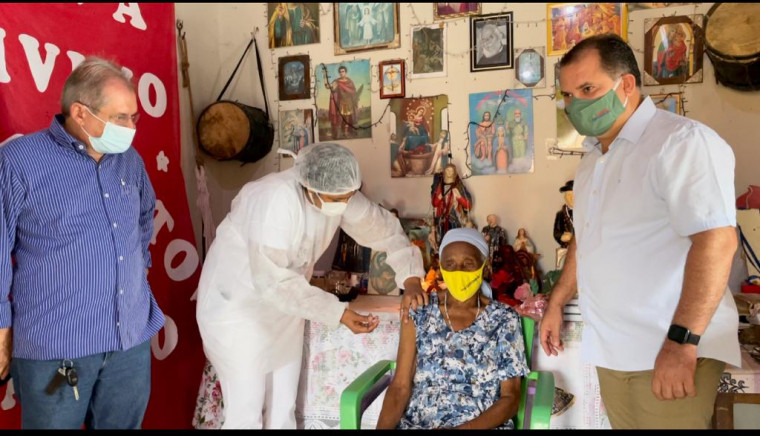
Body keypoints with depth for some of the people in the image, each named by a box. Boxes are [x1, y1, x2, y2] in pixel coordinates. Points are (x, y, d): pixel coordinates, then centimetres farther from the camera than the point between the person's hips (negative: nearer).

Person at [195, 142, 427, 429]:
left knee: (283, 410, 14)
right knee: (247, 413, -1)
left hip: (284, 305, 7)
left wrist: (410, 280, -12)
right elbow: (272, 281, -33)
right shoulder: (275, 199, -33)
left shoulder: (340, 194, -12)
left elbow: (383, 226, 1)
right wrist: (340, 314, -34)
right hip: (237, 306, -6)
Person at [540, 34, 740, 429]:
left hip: (669, 351, -7)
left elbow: (716, 240, -23)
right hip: (610, 349, 8)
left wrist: (681, 342, -27)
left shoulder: (682, 141, -13)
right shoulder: (593, 158, 14)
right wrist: (556, 304, 19)